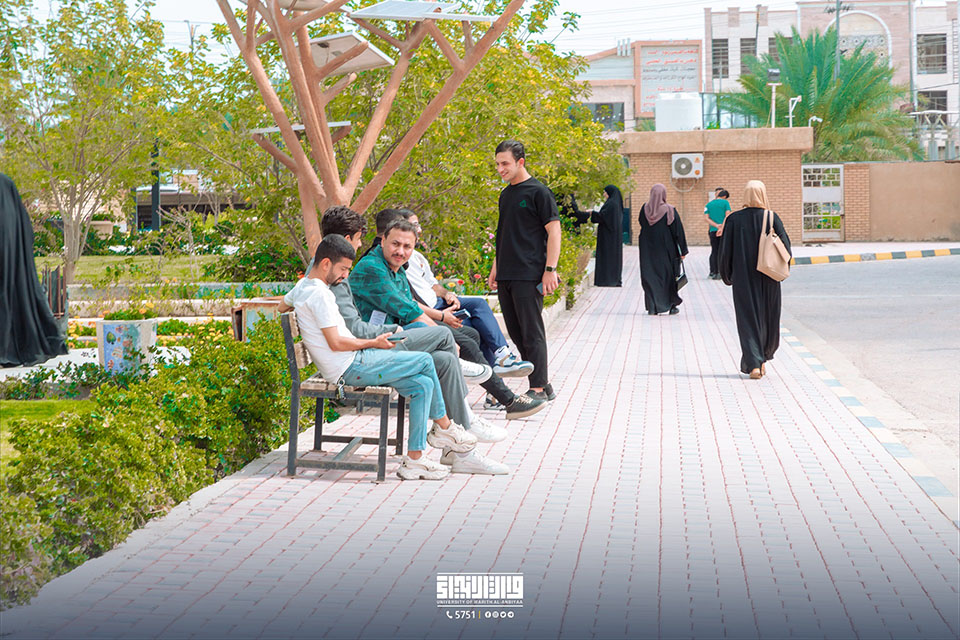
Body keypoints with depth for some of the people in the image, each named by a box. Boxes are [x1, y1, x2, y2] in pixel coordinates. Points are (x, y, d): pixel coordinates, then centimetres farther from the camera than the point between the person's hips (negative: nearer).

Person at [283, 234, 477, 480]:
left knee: (423, 385, 2)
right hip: (349, 367, -10)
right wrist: (373, 343, -7)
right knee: (425, 361, -7)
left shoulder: (302, 286, 14)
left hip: (349, 363, 10)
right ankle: (444, 427, 7)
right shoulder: (319, 293, -17)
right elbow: (335, 343, -20)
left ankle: (414, 459, 3)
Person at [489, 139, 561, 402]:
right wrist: (495, 269, 21)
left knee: (532, 333, -5)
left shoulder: (538, 192, -7)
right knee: (516, 333, 10)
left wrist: (550, 270, -16)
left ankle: (538, 389, 1)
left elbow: (554, 231, -10)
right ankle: (544, 384, 18)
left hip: (529, 276, -8)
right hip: (506, 276, 8)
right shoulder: (506, 194, 17)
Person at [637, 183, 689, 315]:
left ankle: (652, 307, 4)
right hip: (666, 249, -2)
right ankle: (671, 306, 13)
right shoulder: (670, 211, -11)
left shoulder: (645, 209, -4)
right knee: (668, 275, 9)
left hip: (647, 250, 2)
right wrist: (683, 250, -3)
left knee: (649, 276, 7)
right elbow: (678, 231, -9)